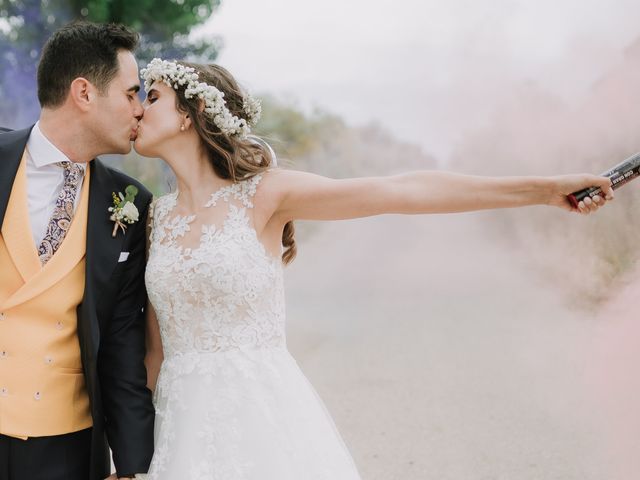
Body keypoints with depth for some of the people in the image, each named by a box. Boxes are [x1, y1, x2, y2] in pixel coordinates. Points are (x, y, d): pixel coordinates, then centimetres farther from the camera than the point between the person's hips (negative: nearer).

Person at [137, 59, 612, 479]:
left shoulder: (261, 193, -6)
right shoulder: (159, 214, 8)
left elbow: (401, 190, -13)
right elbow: (157, 344, 12)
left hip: (263, 413, -4)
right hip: (185, 422, 4)